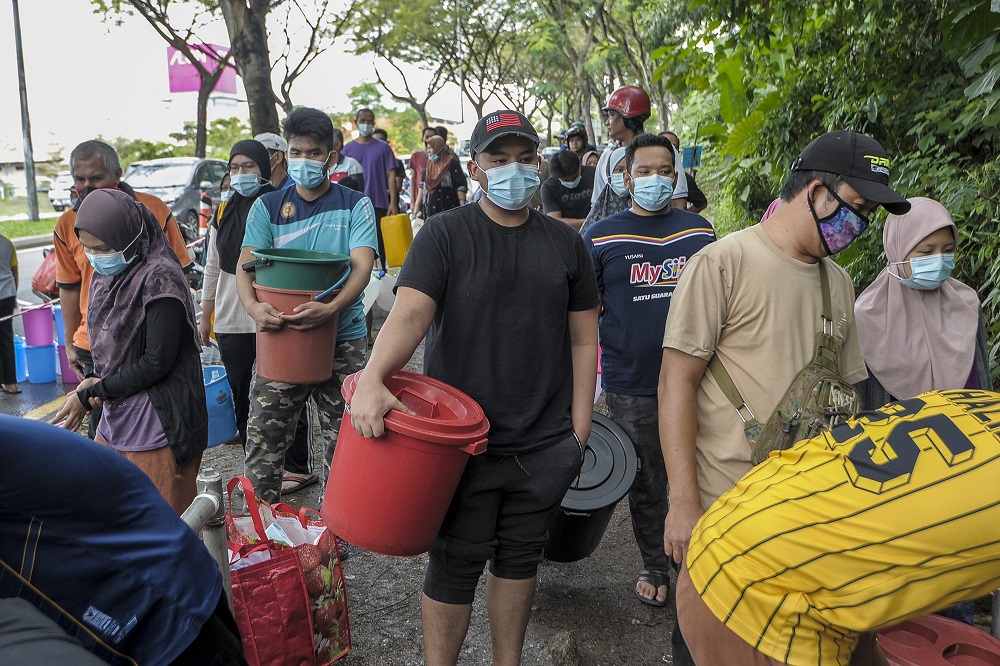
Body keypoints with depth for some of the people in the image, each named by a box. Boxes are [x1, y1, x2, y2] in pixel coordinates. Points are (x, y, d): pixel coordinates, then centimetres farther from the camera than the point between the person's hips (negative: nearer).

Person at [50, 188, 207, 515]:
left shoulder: (158, 278, -17)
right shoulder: (107, 277, 8)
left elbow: (158, 362, -19)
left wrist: (89, 395, -11)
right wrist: (96, 381, -5)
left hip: (156, 422, -8)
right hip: (116, 417, 8)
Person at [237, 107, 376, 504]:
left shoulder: (356, 206, 2)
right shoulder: (267, 207, 8)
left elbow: (362, 266, -11)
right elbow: (246, 264, -3)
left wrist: (331, 309, -32)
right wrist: (254, 307, -26)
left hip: (342, 341, -1)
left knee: (343, 445, 5)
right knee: (263, 443, 5)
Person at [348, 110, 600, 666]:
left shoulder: (566, 244, 6)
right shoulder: (445, 235, -4)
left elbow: (583, 339, 7)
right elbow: (411, 312, -18)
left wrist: (579, 431, 3)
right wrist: (374, 377, -37)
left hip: (545, 445, 4)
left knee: (520, 557, 17)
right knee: (456, 563, 7)